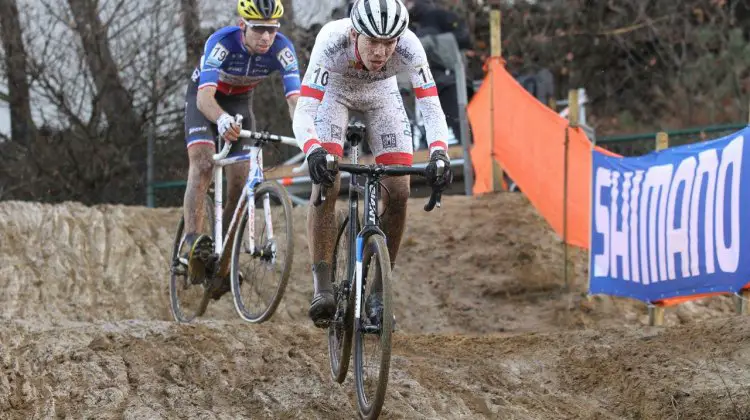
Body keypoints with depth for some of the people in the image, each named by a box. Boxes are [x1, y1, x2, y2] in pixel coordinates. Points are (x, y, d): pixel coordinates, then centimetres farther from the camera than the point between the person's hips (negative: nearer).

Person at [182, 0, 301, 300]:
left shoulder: (282, 48, -29)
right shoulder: (222, 42, -37)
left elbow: (295, 98, -36)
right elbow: (205, 97, -47)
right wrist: (222, 119, -69)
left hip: (240, 101, 3)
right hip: (205, 98, -3)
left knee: (240, 179, -6)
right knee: (203, 165, -24)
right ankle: (193, 240, -32)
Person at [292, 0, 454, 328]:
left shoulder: (409, 48, -36)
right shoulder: (332, 42, -40)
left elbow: (432, 109, -37)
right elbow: (303, 113, -44)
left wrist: (439, 154, -56)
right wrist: (313, 151, -64)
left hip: (381, 95, 2)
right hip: (334, 91, -2)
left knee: (398, 193, -11)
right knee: (326, 185, -23)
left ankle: (377, 296, 1)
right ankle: (322, 289, -16)